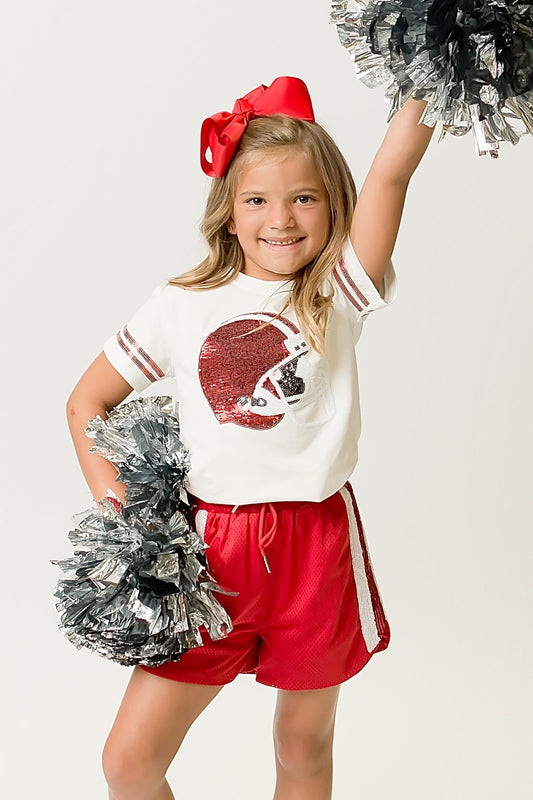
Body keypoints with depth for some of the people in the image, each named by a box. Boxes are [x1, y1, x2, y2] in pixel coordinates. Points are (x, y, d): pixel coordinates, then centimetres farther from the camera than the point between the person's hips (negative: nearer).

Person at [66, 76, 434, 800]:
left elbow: (391, 171, -13)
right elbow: (88, 400, 9)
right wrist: (118, 514, -1)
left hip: (317, 547, 0)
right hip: (208, 544, 1)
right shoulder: (183, 305, 2)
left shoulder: (338, 294, -1)